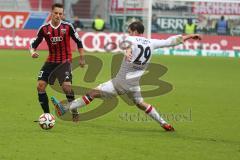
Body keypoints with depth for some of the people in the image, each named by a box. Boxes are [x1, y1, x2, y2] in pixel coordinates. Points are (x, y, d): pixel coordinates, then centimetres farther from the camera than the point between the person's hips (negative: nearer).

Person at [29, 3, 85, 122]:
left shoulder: (67, 26, -8)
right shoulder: (44, 28, -4)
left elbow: (78, 41, 3)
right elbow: (34, 43, 3)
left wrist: (81, 58, 4)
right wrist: (32, 52, -18)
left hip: (65, 61, -3)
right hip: (51, 61, 3)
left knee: (66, 86, -21)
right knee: (40, 85, -7)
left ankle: (74, 112, -1)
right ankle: (47, 115, 6)